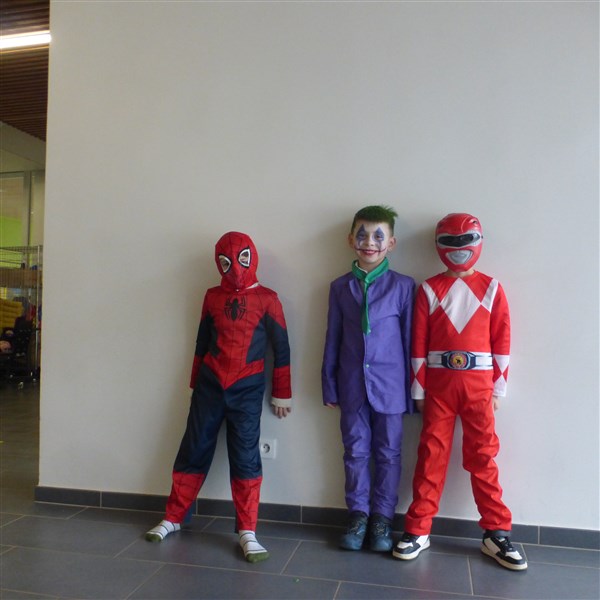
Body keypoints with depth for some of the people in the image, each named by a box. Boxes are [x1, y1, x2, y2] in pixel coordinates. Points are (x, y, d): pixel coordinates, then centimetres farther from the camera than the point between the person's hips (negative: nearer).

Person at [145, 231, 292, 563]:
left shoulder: (266, 299, -3)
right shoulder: (213, 297, 6)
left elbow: (281, 348, 0)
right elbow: (202, 341, 14)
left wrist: (282, 394, 1)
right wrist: (195, 383, 17)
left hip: (247, 389, -3)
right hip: (210, 384, 3)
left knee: (245, 458, 0)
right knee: (193, 451, 10)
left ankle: (247, 532, 11)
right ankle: (172, 518, 26)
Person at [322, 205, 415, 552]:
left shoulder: (403, 286, -3)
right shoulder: (340, 287, 4)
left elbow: (410, 339, -1)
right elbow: (333, 340, 7)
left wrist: (411, 387, -1)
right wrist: (330, 386, 6)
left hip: (389, 384, -2)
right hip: (352, 384, 2)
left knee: (388, 454, 10)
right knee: (355, 451, 12)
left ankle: (382, 518, 26)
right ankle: (358, 515, 28)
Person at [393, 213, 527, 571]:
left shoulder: (491, 288, 3)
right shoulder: (429, 290, 2)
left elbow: (502, 341, 3)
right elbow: (419, 343, 1)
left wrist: (498, 387, 1)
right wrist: (419, 389, -1)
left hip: (478, 385, 0)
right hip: (439, 384, 0)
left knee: (483, 457, 7)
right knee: (431, 455, 6)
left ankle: (496, 534, 20)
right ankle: (418, 530, 16)